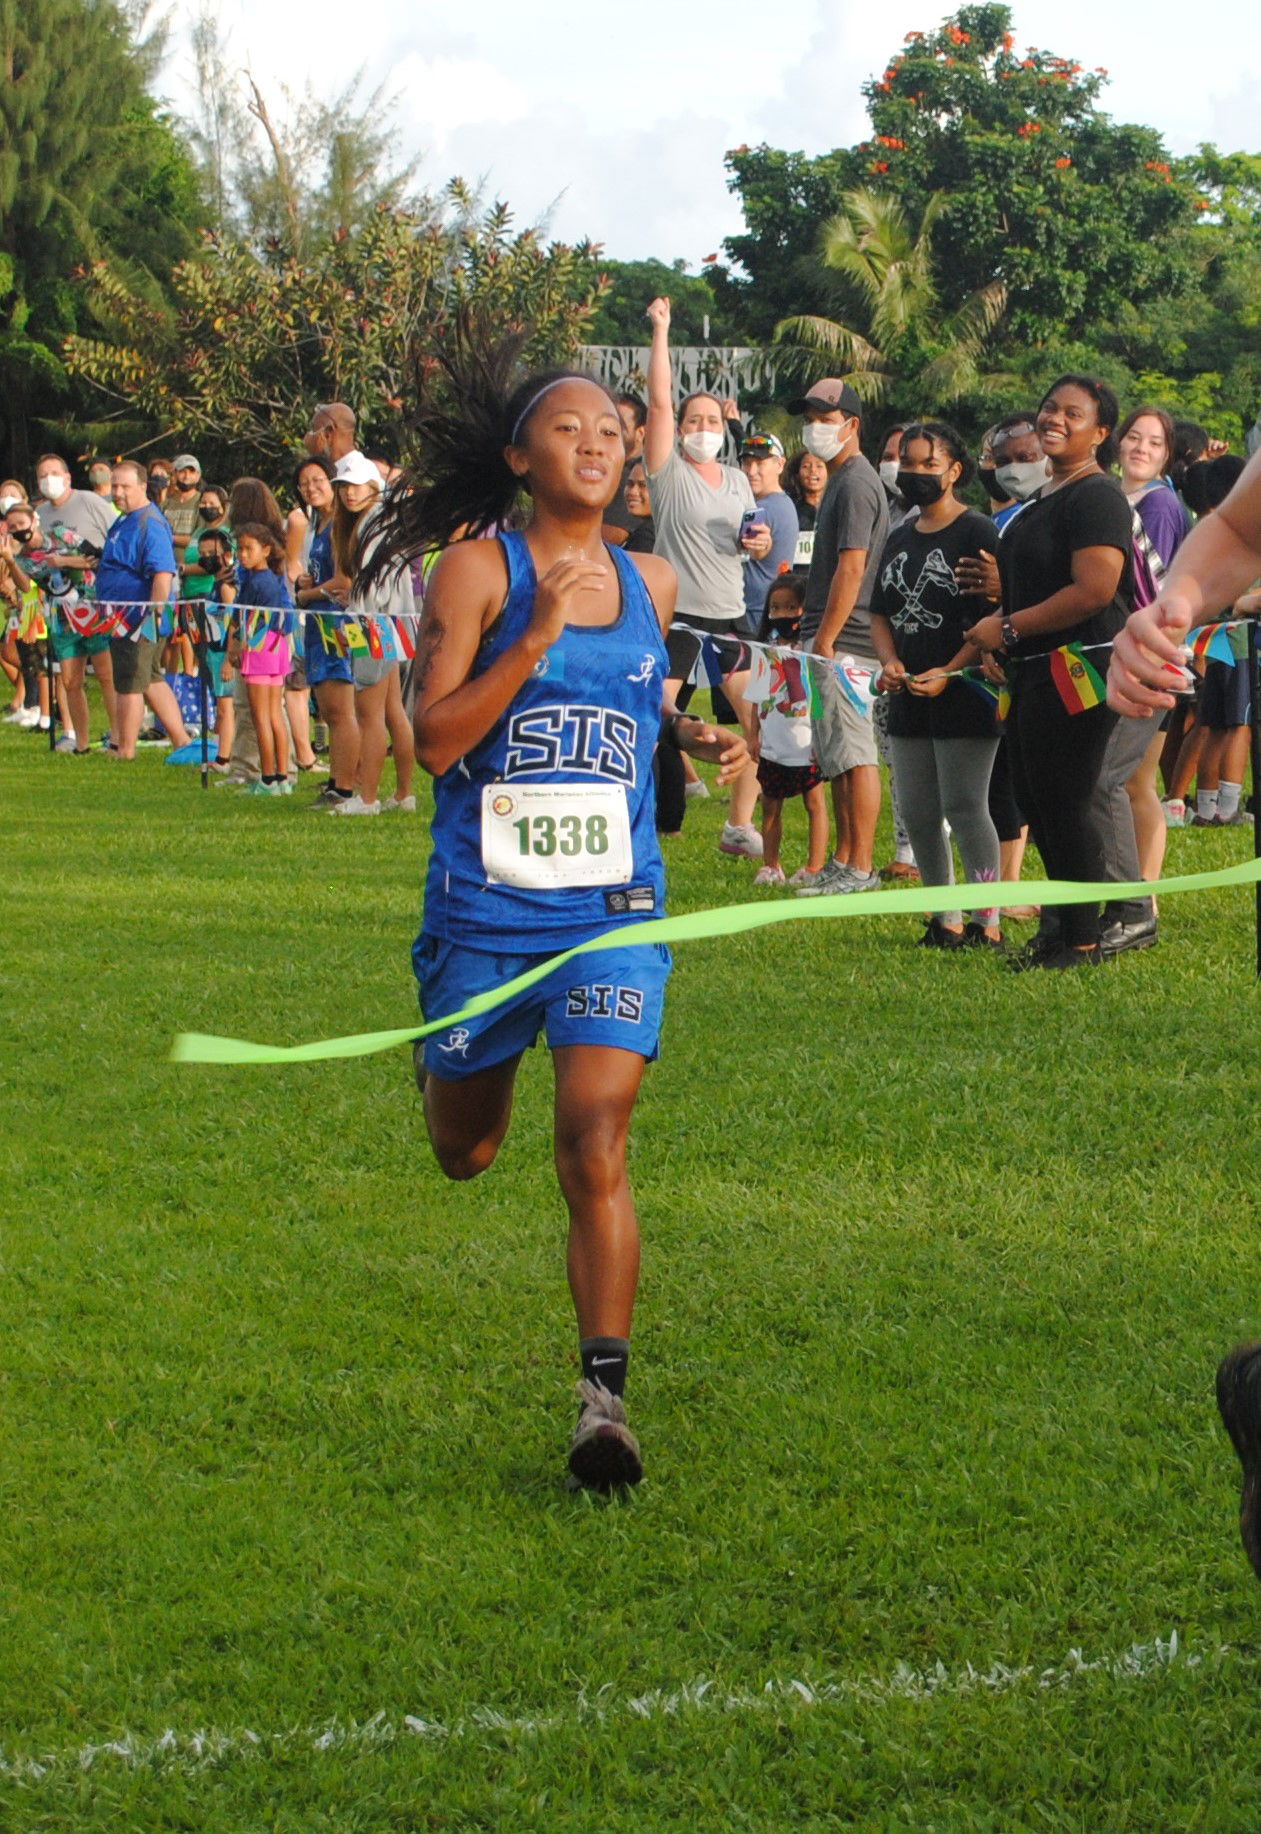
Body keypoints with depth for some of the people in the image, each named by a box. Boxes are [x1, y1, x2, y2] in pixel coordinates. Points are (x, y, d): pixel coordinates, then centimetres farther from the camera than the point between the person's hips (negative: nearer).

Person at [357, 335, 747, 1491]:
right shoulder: (477, 572, -6)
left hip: (612, 909, 1)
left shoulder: (650, 584, 8)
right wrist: (538, 635, -22)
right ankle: (443, 1059, 55)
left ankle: (606, 1397, -14)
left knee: (595, 1147, -15)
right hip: (483, 910, -1)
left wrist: (701, 737, 7)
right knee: (464, 1154, 17)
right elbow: (434, 740, -15)